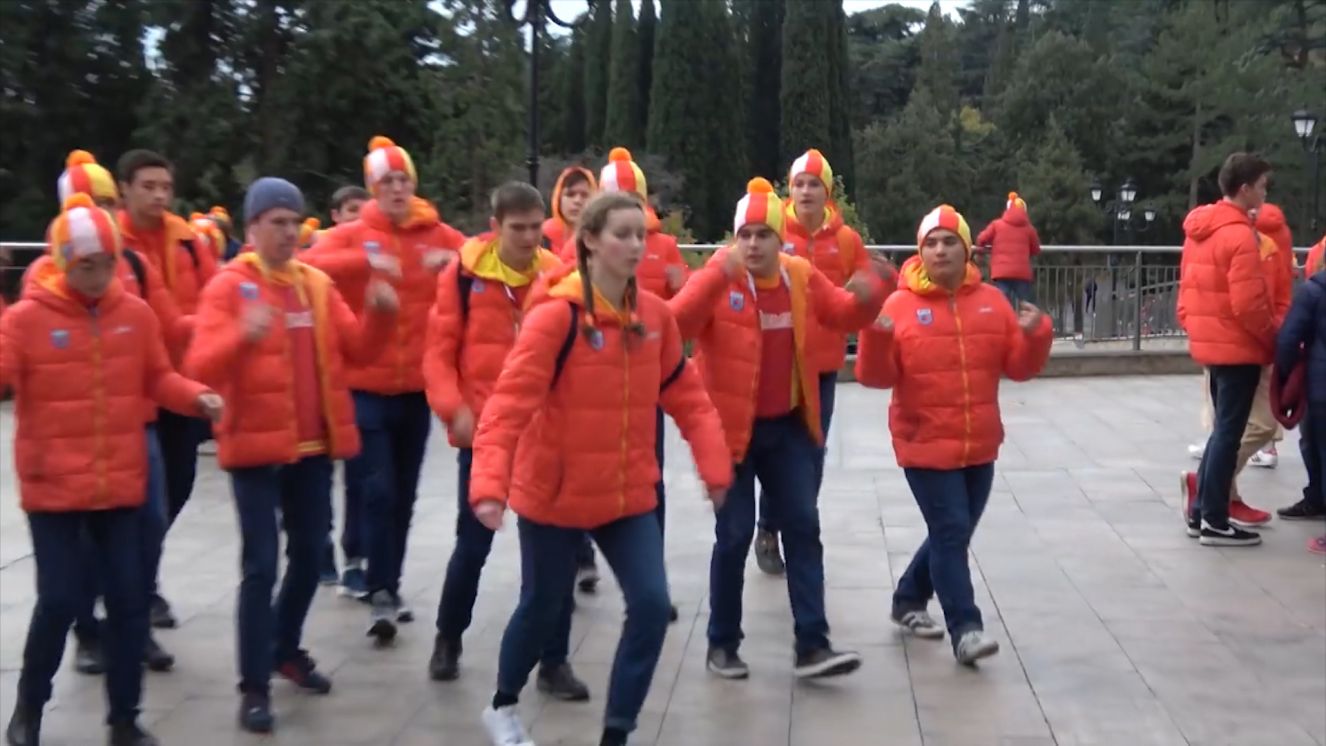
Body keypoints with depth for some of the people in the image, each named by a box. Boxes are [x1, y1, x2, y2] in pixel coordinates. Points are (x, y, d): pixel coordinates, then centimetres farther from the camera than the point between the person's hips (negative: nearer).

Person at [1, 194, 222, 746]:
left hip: (121, 483, 3)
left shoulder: (136, 314, 1)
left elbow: (158, 377, 7)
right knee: (60, 598, -2)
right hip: (53, 487, -3)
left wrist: (197, 397, -10)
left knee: (128, 598, 6)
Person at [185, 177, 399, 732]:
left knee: (309, 554, 15)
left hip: (314, 445, 6)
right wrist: (243, 335, -36)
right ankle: (254, 686, 2)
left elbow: (357, 349, 8)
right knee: (261, 564, -6)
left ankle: (286, 650, 35)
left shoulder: (317, 284, 9)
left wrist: (379, 315, -10)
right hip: (257, 446, -6)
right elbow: (200, 367, -17)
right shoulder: (228, 286, -7)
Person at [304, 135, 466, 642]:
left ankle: (390, 588, 25)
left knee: (404, 496, 12)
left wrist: (455, 260, -16)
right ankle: (381, 595, -3)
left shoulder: (437, 235, 5)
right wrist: (366, 261, -31)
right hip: (365, 387, -3)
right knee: (378, 492, -10)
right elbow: (309, 265, -17)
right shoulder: (352, 236, -1)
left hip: (417, 387, 3)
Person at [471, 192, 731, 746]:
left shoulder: (654, 313, -2)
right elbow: (508, 404, -25)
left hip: (629, 494, 4)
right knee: (542, 607, 12)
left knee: (651, 605, -6)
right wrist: (489, 484, -36)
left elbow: (687, 396, 5)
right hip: (553, 492, -4)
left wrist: (714, 466, -1)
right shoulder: (554, 316, -19)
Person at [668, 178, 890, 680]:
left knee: (803, 527, 3)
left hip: (789, 426, 5)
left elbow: (846, 316, 10)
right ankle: (722, 644, 18)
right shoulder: (718, 279, -14)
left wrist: (867, 295, -13)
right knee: (735, 535, 0)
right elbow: (677, 324, -31)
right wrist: (720, 273, -43)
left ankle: (812, 646, 8)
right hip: (729, 428, -5)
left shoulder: (802, 277, 0)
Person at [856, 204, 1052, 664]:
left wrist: (1035, 335, -13)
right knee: (951, 532, -10)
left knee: (954, 534, 15)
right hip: (926, 445, -5)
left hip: (979, 445, 5)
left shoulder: (991, 301, 5)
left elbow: (1018, 366, 5)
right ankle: (965, 629, -6)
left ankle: (909, 600, 34)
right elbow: (877, 376, -10)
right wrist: (876, 337, -27)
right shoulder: (900, 304, -6)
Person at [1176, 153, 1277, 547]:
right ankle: (1215, 522, 5)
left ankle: (1200, 512, 20)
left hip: (1210, 342, 9)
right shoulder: (1239, 235, -18)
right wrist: (1274, 340, -9)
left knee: (1223, 430, 17)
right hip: (1238, 347, -9)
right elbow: (1248, 304, -20)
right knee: (1229, 434, -1)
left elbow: (1189, 288, 14)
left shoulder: (1198, 228, 10)